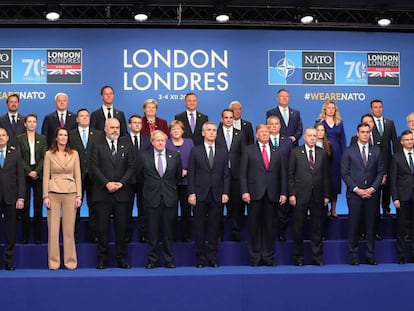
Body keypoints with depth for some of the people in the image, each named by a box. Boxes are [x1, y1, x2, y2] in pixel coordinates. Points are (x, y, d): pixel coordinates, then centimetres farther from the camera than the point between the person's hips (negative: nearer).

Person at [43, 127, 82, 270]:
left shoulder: (74, 154, 7)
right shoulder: (49, 154, 5)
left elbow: (78, 176, 7)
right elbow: (46, 176, 3)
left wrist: (79, 196, -1)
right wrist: (45, 196, -5)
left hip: (70, 192, 1)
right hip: (53, 192, 0)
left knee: (69, 229, 2)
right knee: (53, 229, 1)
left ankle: (70, 261, 11)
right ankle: (53, 262, 9)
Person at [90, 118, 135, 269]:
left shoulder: (127, 148, 13)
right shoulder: (98, 147, 8)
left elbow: (131, 167, 5)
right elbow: (94, 168, -2)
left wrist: (121, 183, -9)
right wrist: (107, 183, -13)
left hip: (122, 194, 1)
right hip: (102, 194, -1)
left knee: (121, 227, 3)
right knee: (102, 228, 2)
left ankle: (121, 258, 10)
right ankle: (102, 258, 9)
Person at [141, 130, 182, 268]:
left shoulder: (175, 156, 5)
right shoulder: (144, 156, 1)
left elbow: (178, 175, 16)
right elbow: (141, 176, 12)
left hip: (170, 198, 1)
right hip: (152, 198, -1)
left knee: (168, 231, 5)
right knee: (153, 231, 3)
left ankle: (168, 260, 13)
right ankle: (152, 260, 12)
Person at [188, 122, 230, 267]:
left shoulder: (223, 151, 10)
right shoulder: (195, 151, 4)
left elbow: (226, 174, 8)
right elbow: (191, 173, 1)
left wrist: (225, 193, -1)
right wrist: (191, 193, -7)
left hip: (217, 195, 2)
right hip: (200, 195, -1)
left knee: (214, 227, 4)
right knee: (199, 227, 2)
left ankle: (212, 257, 12)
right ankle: (200, 258, 10)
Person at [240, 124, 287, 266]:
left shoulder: (277, 152, 15)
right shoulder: (249, 151, 8)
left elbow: (282, 174, 11)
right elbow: (243, 173, 2)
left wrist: (283, 193, 2)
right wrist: (244, 191, -8)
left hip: (272, 195, 2)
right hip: (255, 195, -2)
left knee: (270, 227, 3)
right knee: (254, 227, 1)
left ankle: (268, 257, 11)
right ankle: (255, 258, 9)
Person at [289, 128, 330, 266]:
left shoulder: (323, 153, 9)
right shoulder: (295, 152, 2)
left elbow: (326, 175, 8)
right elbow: (291, 174, 0)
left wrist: (326, 195, 3)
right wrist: (291, 194, -6)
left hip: (318, 196, 2)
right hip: (300, 195, -2)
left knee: (317, 228, 6)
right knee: (299, 228, 4)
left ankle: (317, 257, 14)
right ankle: (298, 258, 14)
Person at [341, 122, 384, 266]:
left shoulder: (376, 151, 9)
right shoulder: (349, 151, 1)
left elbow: (380, 172, 7)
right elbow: (345, 173, -3)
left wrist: (373, 188, -6)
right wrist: (357, 189, -10)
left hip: (371, 193, 2)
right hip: (354, 194, -2)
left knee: (371, 225, 4)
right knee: (354, 225, 0)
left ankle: (370, 255, 11)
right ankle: (353, 255, 8)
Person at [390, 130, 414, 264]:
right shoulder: (396, 157, 0)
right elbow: (393, 179, -2)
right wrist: (395, 198, -9)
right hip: (403, 196, -2)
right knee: (401, 228, 3)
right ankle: (401, 256, 9)